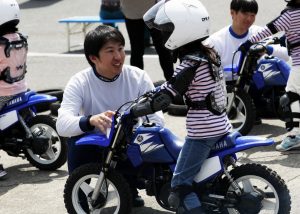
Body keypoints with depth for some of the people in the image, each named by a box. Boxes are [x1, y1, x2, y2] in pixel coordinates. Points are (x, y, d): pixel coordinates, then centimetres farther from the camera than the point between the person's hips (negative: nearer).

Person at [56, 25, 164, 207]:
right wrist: (91, 120, -50)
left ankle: (130, 189, 7)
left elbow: (157, 118, -17)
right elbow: (62, 124, -29)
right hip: (96, 149, -2)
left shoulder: (138, 77, -9)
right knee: (77, 142, -32)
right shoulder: (80, 82, -14)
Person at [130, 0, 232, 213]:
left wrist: (131, 112, -13)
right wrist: (157, 92, 23)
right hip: (221, 127, 10)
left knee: (180, 187, -10)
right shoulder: (209, 53, 9)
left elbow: (163, 98, -20)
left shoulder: (191, 64, -17)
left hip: (202, 133, -10)